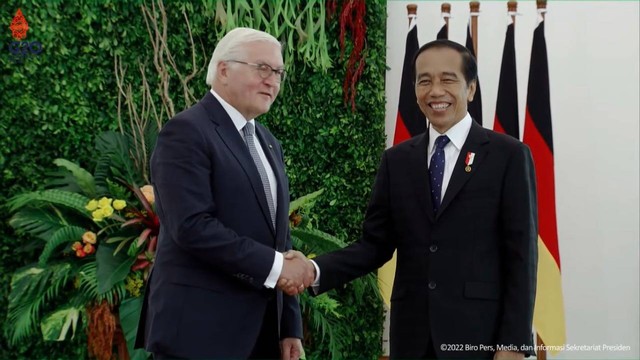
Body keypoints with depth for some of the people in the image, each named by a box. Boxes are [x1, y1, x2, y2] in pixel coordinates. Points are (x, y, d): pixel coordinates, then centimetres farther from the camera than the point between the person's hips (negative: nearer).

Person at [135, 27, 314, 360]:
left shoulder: (268, 143, 16)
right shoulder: (187, 131, -10)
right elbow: (191, 226, -21)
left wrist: (289, 327, 11)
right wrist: (274, 266, -18)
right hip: (199, 328, -8)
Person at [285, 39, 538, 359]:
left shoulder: (509, 155, -2)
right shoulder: (397, 160, 8)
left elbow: (521, 254, -5)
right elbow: (376, 243, 6)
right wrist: (316, 270, -11)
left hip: (478, 333, -3)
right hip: (411, 334, 4)